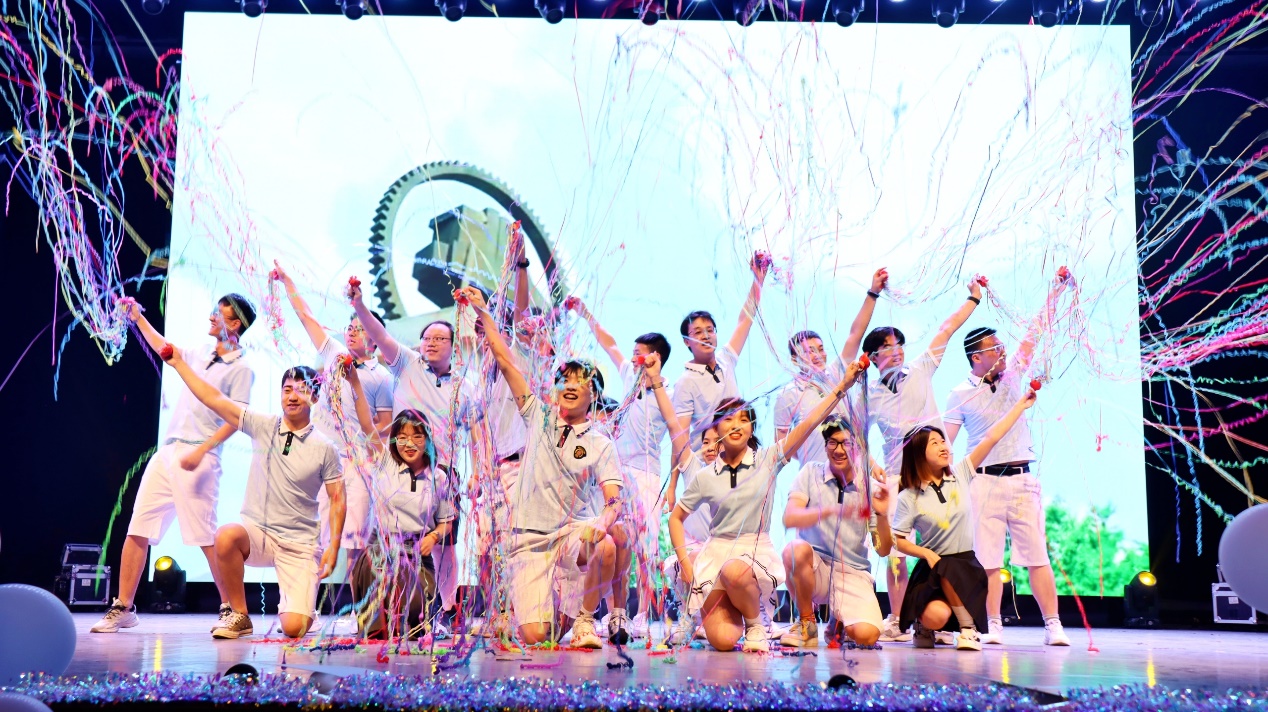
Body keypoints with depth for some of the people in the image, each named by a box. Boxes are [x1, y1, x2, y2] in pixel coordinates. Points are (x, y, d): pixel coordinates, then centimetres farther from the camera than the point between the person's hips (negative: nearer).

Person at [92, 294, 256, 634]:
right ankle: (123, 608, 13)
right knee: (137, 530, 5)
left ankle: (230, 608, 1)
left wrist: (201, 451, -21)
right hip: (166, 452, 7)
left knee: (206, 537, -9)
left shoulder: (240, 368, -4)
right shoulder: (201, 355, 17)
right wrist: (138, 318, 36)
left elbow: (235, 419, -13)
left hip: (198, 458, -7)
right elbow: (162, 347, 37)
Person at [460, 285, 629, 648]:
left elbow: (614, 499, -10)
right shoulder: (540, 417, 7)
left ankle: (584, 619, -9)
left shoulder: (601, 445, 2)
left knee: (605, 546, -37)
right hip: (530, 539, 1)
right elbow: (504, 361, 6)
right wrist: (483, 312, 4)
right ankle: (555, 605, 24)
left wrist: (602, 524, -32)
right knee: (534, 636, -15)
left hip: (573, 531, -1)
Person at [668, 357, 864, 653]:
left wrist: (842, 386, -18)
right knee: (723, 641, -18)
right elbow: (676, 518, 15)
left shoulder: (767, 460, 0)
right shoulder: (705, 477, 4)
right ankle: (725, 612, 21)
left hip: (757, 552, -1)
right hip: (715, 553, 1)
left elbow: (809, 422, -10)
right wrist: (684, 561, 2)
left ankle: (756, 624, -6)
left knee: (734, 572, -39)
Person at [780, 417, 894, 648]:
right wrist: (831, 511, -32)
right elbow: (789, 518, -16)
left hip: (853, 575, 1)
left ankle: (840, 622, 15)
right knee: (796, 549, -35)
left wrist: (882, 515, -17)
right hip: (815, 567, -1)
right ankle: (807, 624, -9)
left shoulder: (869, 487, 2)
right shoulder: (811, 472, -1)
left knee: (866, 635, -26)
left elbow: (883, 550, 2)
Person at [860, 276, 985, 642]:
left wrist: (973, 299, 11)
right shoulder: (869, 394, 5)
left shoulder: (920, 372, 7)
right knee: (896, 550, -2)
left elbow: (945, 330, 9)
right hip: (898, 476, 0)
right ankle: (896, 621, 8)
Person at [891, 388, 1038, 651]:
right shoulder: (908, 497, -6)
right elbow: (898, 540, -4)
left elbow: (991, 437, -1)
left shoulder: (960, 475, 1)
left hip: (966, 564, 2)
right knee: (936, 617, -29)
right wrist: (927, 554, -19)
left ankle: (968, 628, -9)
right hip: (933, 565, -2)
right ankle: (925, 624, 10)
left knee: (949, 570, -35)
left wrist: (1022, 404, -1)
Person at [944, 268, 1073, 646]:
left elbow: (1033, 336, 10)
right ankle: (993, 627, 7)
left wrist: (1054, 295, 6)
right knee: (988, 559, 1)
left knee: (1037, 555, 1)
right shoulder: (961, 395, 0)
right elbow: (943, 444, -2)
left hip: (1023, 479, 3)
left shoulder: (1013, 376, 10)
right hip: (985, 482, -2)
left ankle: (1053, 626, 3)